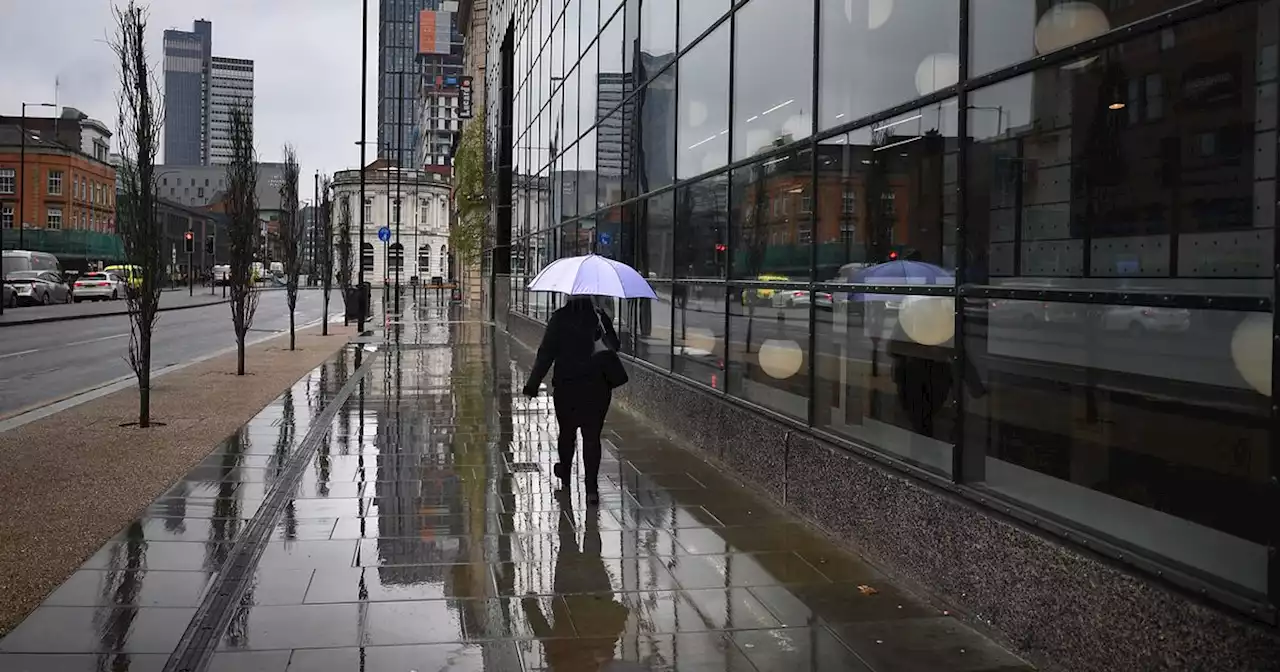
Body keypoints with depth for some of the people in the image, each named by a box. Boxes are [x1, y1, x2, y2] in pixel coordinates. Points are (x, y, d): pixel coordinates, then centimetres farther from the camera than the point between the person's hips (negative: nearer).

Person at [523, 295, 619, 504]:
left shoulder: (559, 319, -7)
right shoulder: (600, 317, -3)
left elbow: (546, 353, -7)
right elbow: (614, 347, 1)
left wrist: (532, 385, -3)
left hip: (566, 386, 0)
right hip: (597, 386, 0)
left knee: (566, 432, 18)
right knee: (592, 436, 2)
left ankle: (565, 476, 38)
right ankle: (591, 487, -5)